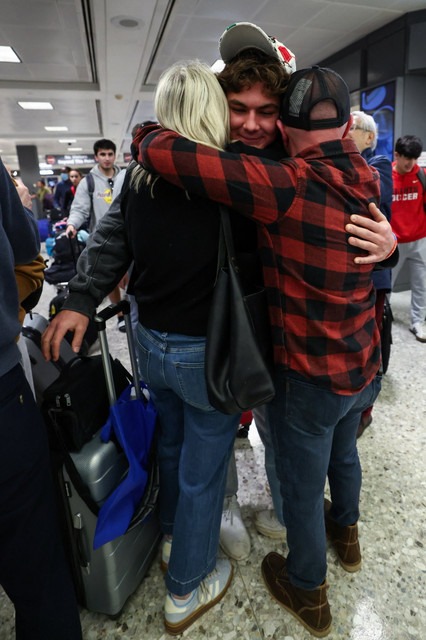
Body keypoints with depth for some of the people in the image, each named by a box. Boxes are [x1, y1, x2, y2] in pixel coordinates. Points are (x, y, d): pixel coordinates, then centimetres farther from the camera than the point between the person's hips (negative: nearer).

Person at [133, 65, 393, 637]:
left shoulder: (288, 188, -27)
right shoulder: (367, 181, -5)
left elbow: (164, 153, -29)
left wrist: (147, 134, -8)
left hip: (309, 381, -7)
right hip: (364, 368, 7)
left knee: (302, 488, 17)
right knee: (343, 453, 31)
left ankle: (308, 592, 44)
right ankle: (346, 531, 60)